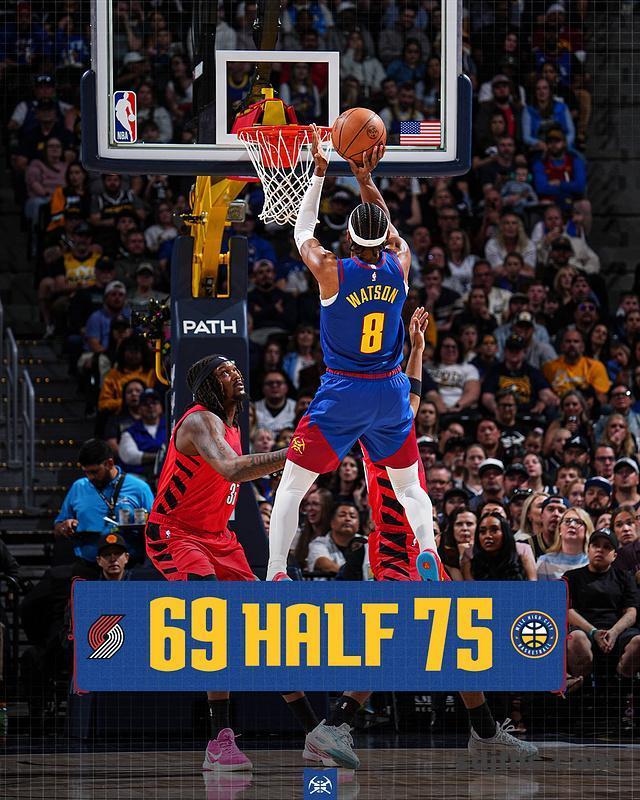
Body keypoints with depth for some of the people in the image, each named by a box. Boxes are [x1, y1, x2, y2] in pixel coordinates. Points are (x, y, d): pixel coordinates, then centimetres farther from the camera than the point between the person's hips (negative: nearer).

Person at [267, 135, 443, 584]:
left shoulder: (333, 271, -14)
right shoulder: (399, 265, -5)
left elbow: (303, 233, 6)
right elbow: (389, 232, 17)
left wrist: (320, 174, 11)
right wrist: (366, 179, 17)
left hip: (342, 394, -3)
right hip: (391, 391, 3)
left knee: (291, 488, 3)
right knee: (409, 487, 19)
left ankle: (275, 575, -6)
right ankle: (430, 553, -2)